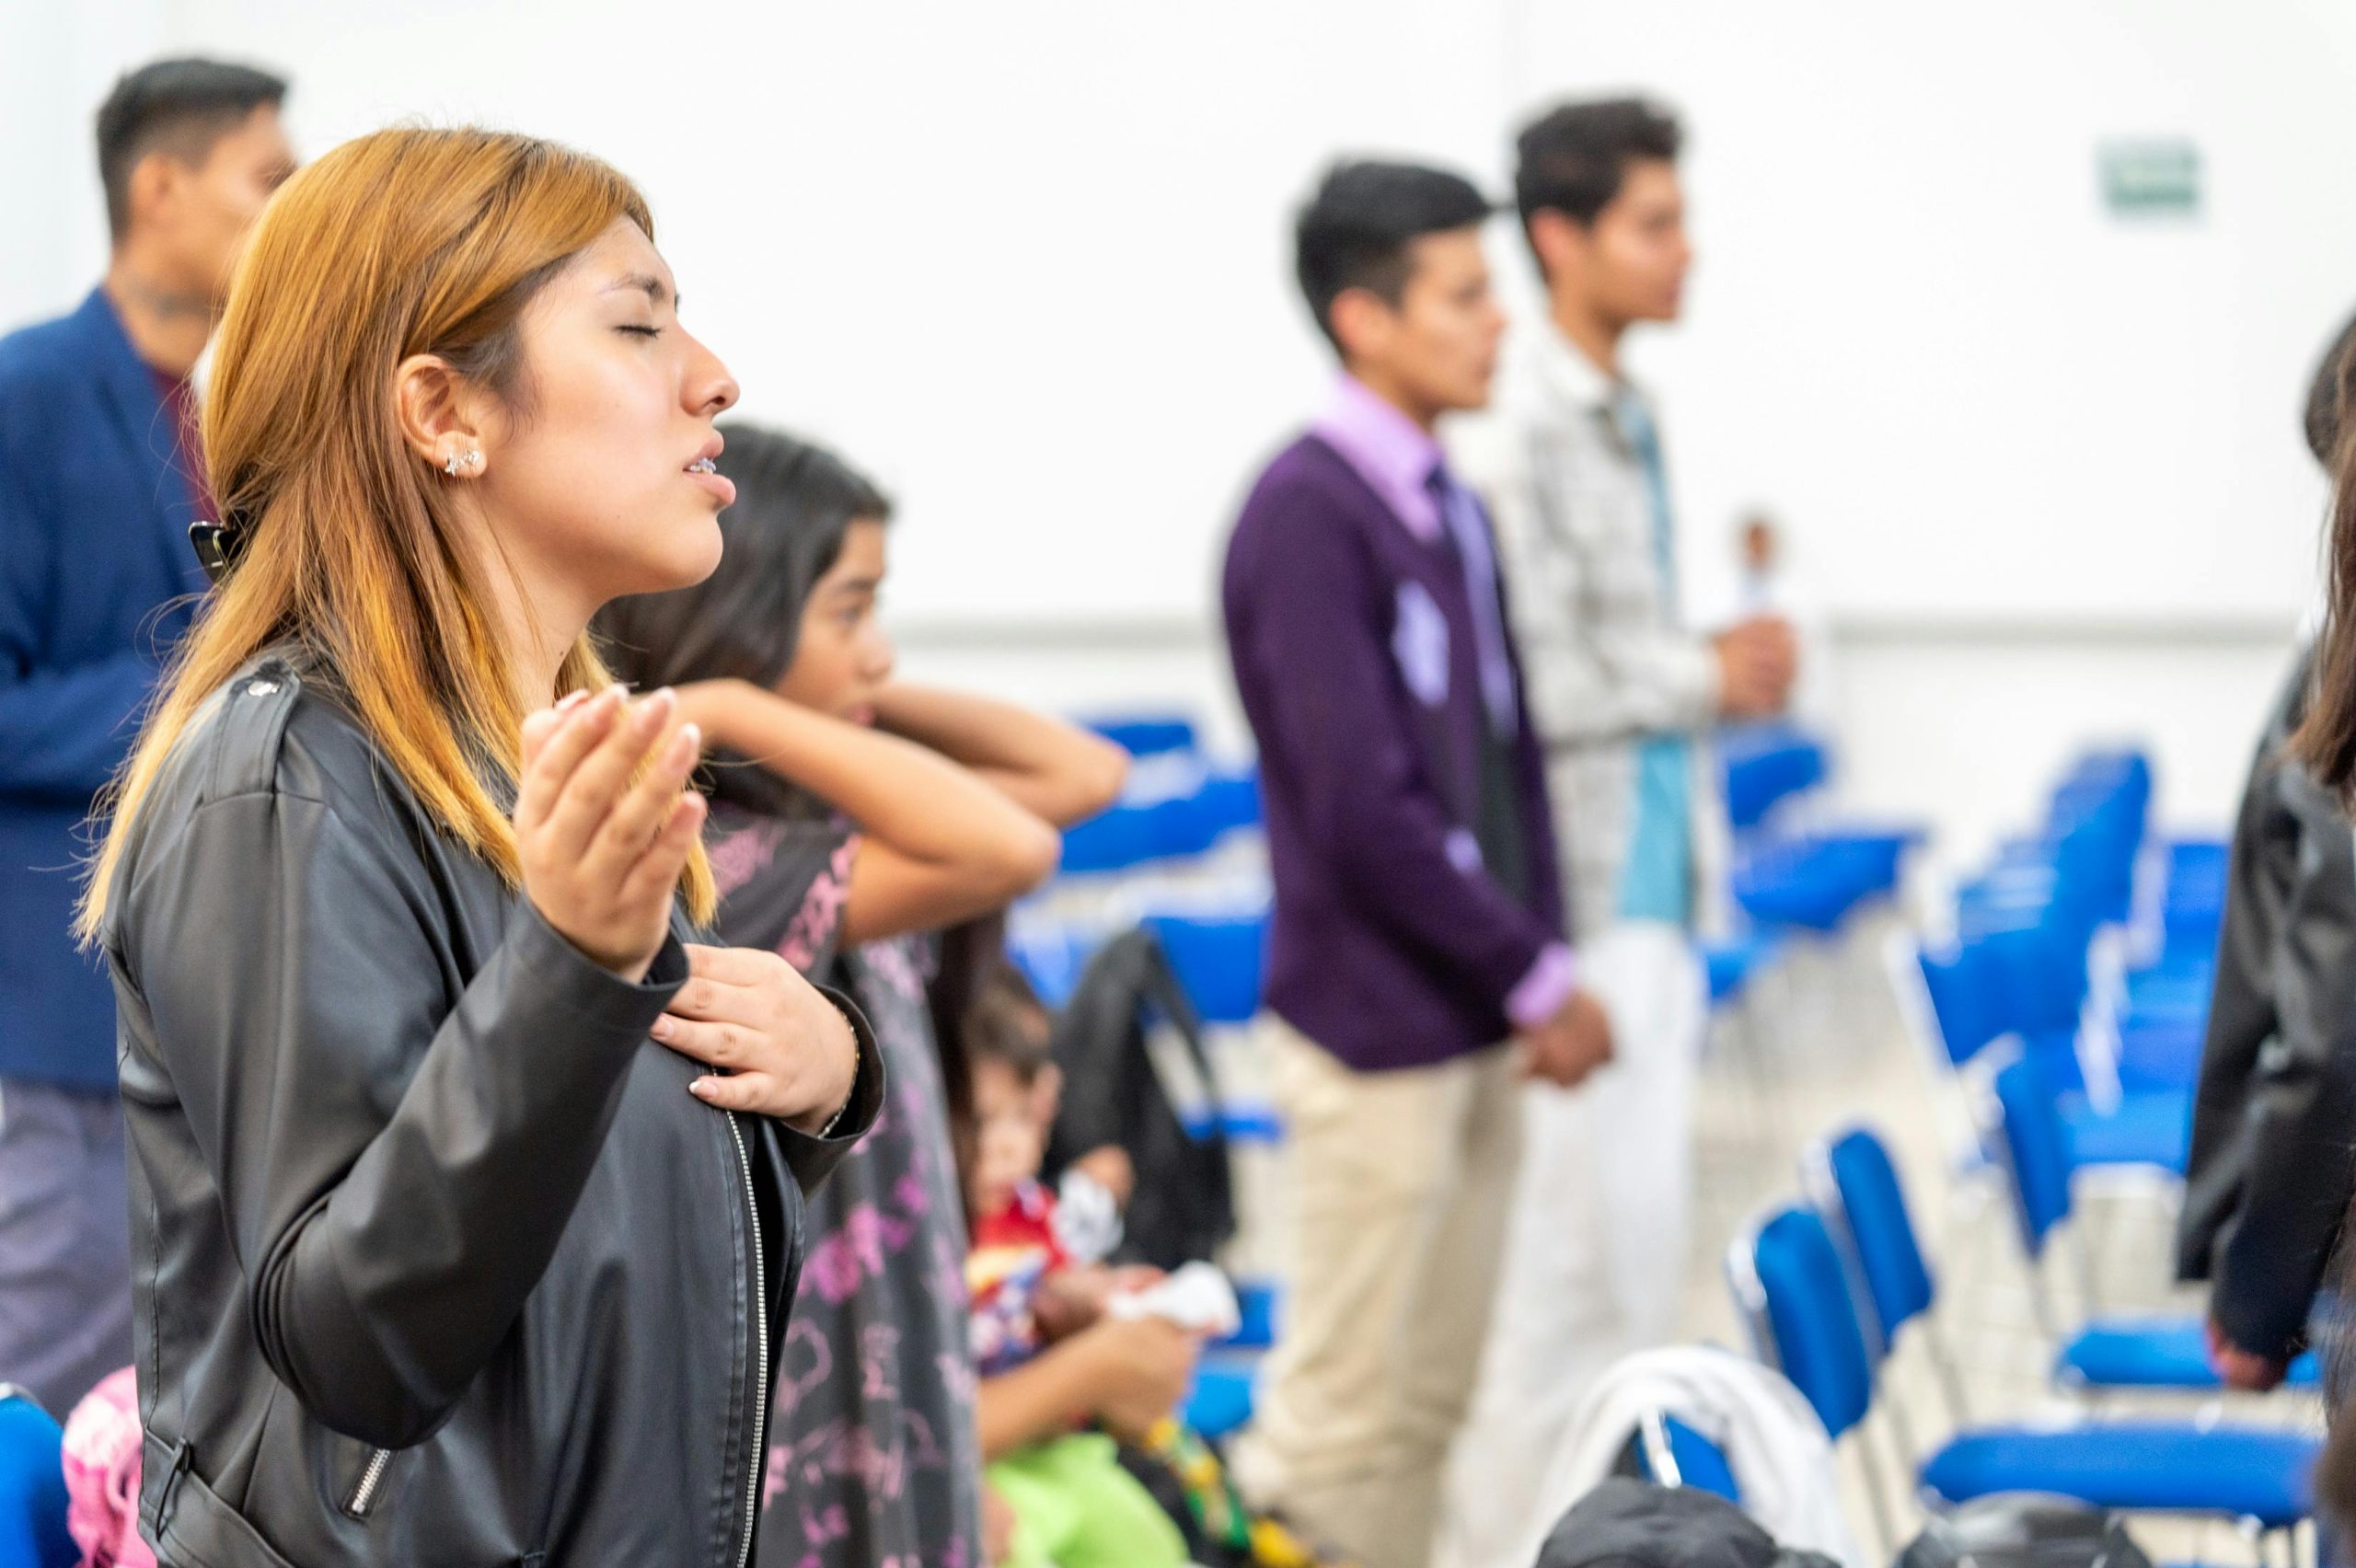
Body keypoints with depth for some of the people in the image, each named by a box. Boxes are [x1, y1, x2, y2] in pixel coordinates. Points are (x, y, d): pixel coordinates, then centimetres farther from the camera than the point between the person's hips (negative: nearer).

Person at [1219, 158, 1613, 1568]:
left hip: (1477, 1022, 8)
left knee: (1432, 1400, 13)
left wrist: (1544, 967, 6)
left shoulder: (1454, 510, 11)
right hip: (1376, 1027, -8)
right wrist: (1537, 978, -12)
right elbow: (1363, 806, -19)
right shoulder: (1307, 512, -15)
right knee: (1341, 1417, -3)